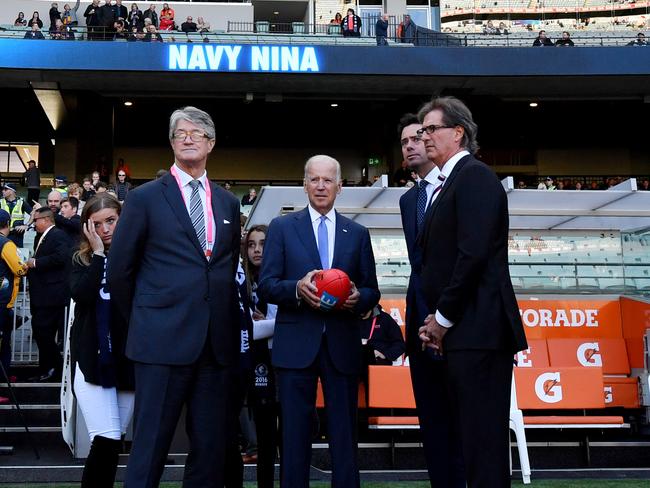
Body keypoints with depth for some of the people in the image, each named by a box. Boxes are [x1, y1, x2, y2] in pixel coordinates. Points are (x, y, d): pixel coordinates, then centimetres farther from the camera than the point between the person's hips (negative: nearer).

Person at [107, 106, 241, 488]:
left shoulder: (228, 203, 14)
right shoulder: (145, 198, 2)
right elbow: (120, 269, 5)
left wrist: (227, 322, 14)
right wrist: (142, 322, 9)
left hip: (218, 343, 4)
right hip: (164, 341, -4)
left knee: (211, 450, 8)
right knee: (150, 448, 0)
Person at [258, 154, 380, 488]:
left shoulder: (358, 233, 13)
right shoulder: (282, 227, 7)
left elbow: (372, 291, 12)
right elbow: (266, 287, 1)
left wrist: (358, 298, -11)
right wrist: (297, 288, -18)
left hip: (342, 346, 2)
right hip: (296, 344, -1)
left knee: (345, 437, 4)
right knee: (295, 437, 1)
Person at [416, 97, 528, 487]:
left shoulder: (474, 175, -8)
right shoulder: (452, 182, 21)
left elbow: (474, 254, -18)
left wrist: (443, 318, -11)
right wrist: (438, 320, 6)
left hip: (478, 329, -10)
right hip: (462, 332, 10)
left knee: (483, 440, -7)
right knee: (473, 438, 11)